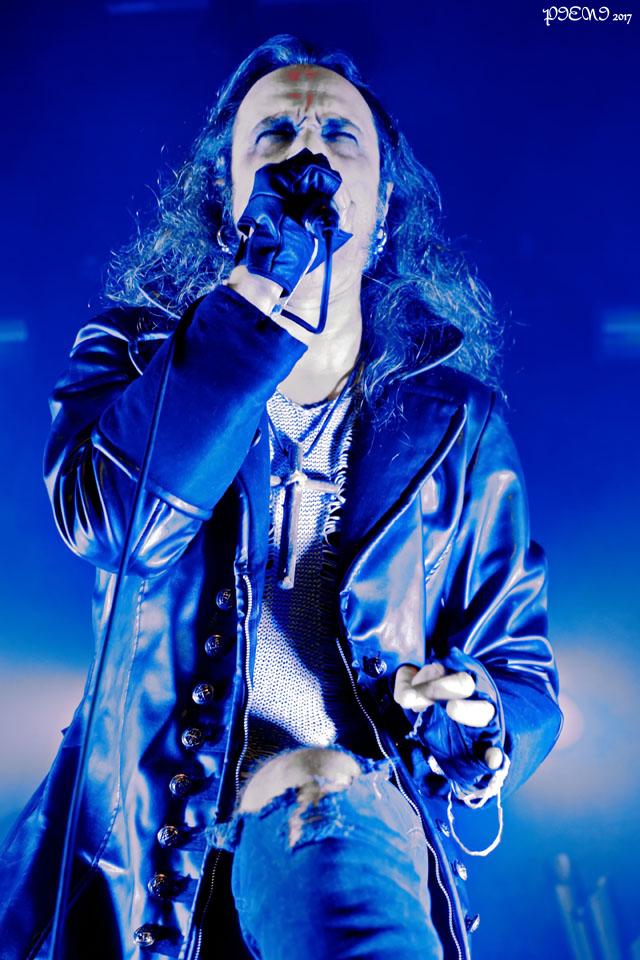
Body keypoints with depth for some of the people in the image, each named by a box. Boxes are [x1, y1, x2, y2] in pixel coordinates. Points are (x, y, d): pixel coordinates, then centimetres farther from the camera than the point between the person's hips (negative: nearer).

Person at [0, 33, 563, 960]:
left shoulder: (457, 418, 6)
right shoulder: (139, 353, 7)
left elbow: (521, 672, 12)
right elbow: (105, 517, -16)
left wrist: (473, 718, -12)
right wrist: (262, 285, -16)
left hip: (342, 797, 0)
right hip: (139, 815, 1)